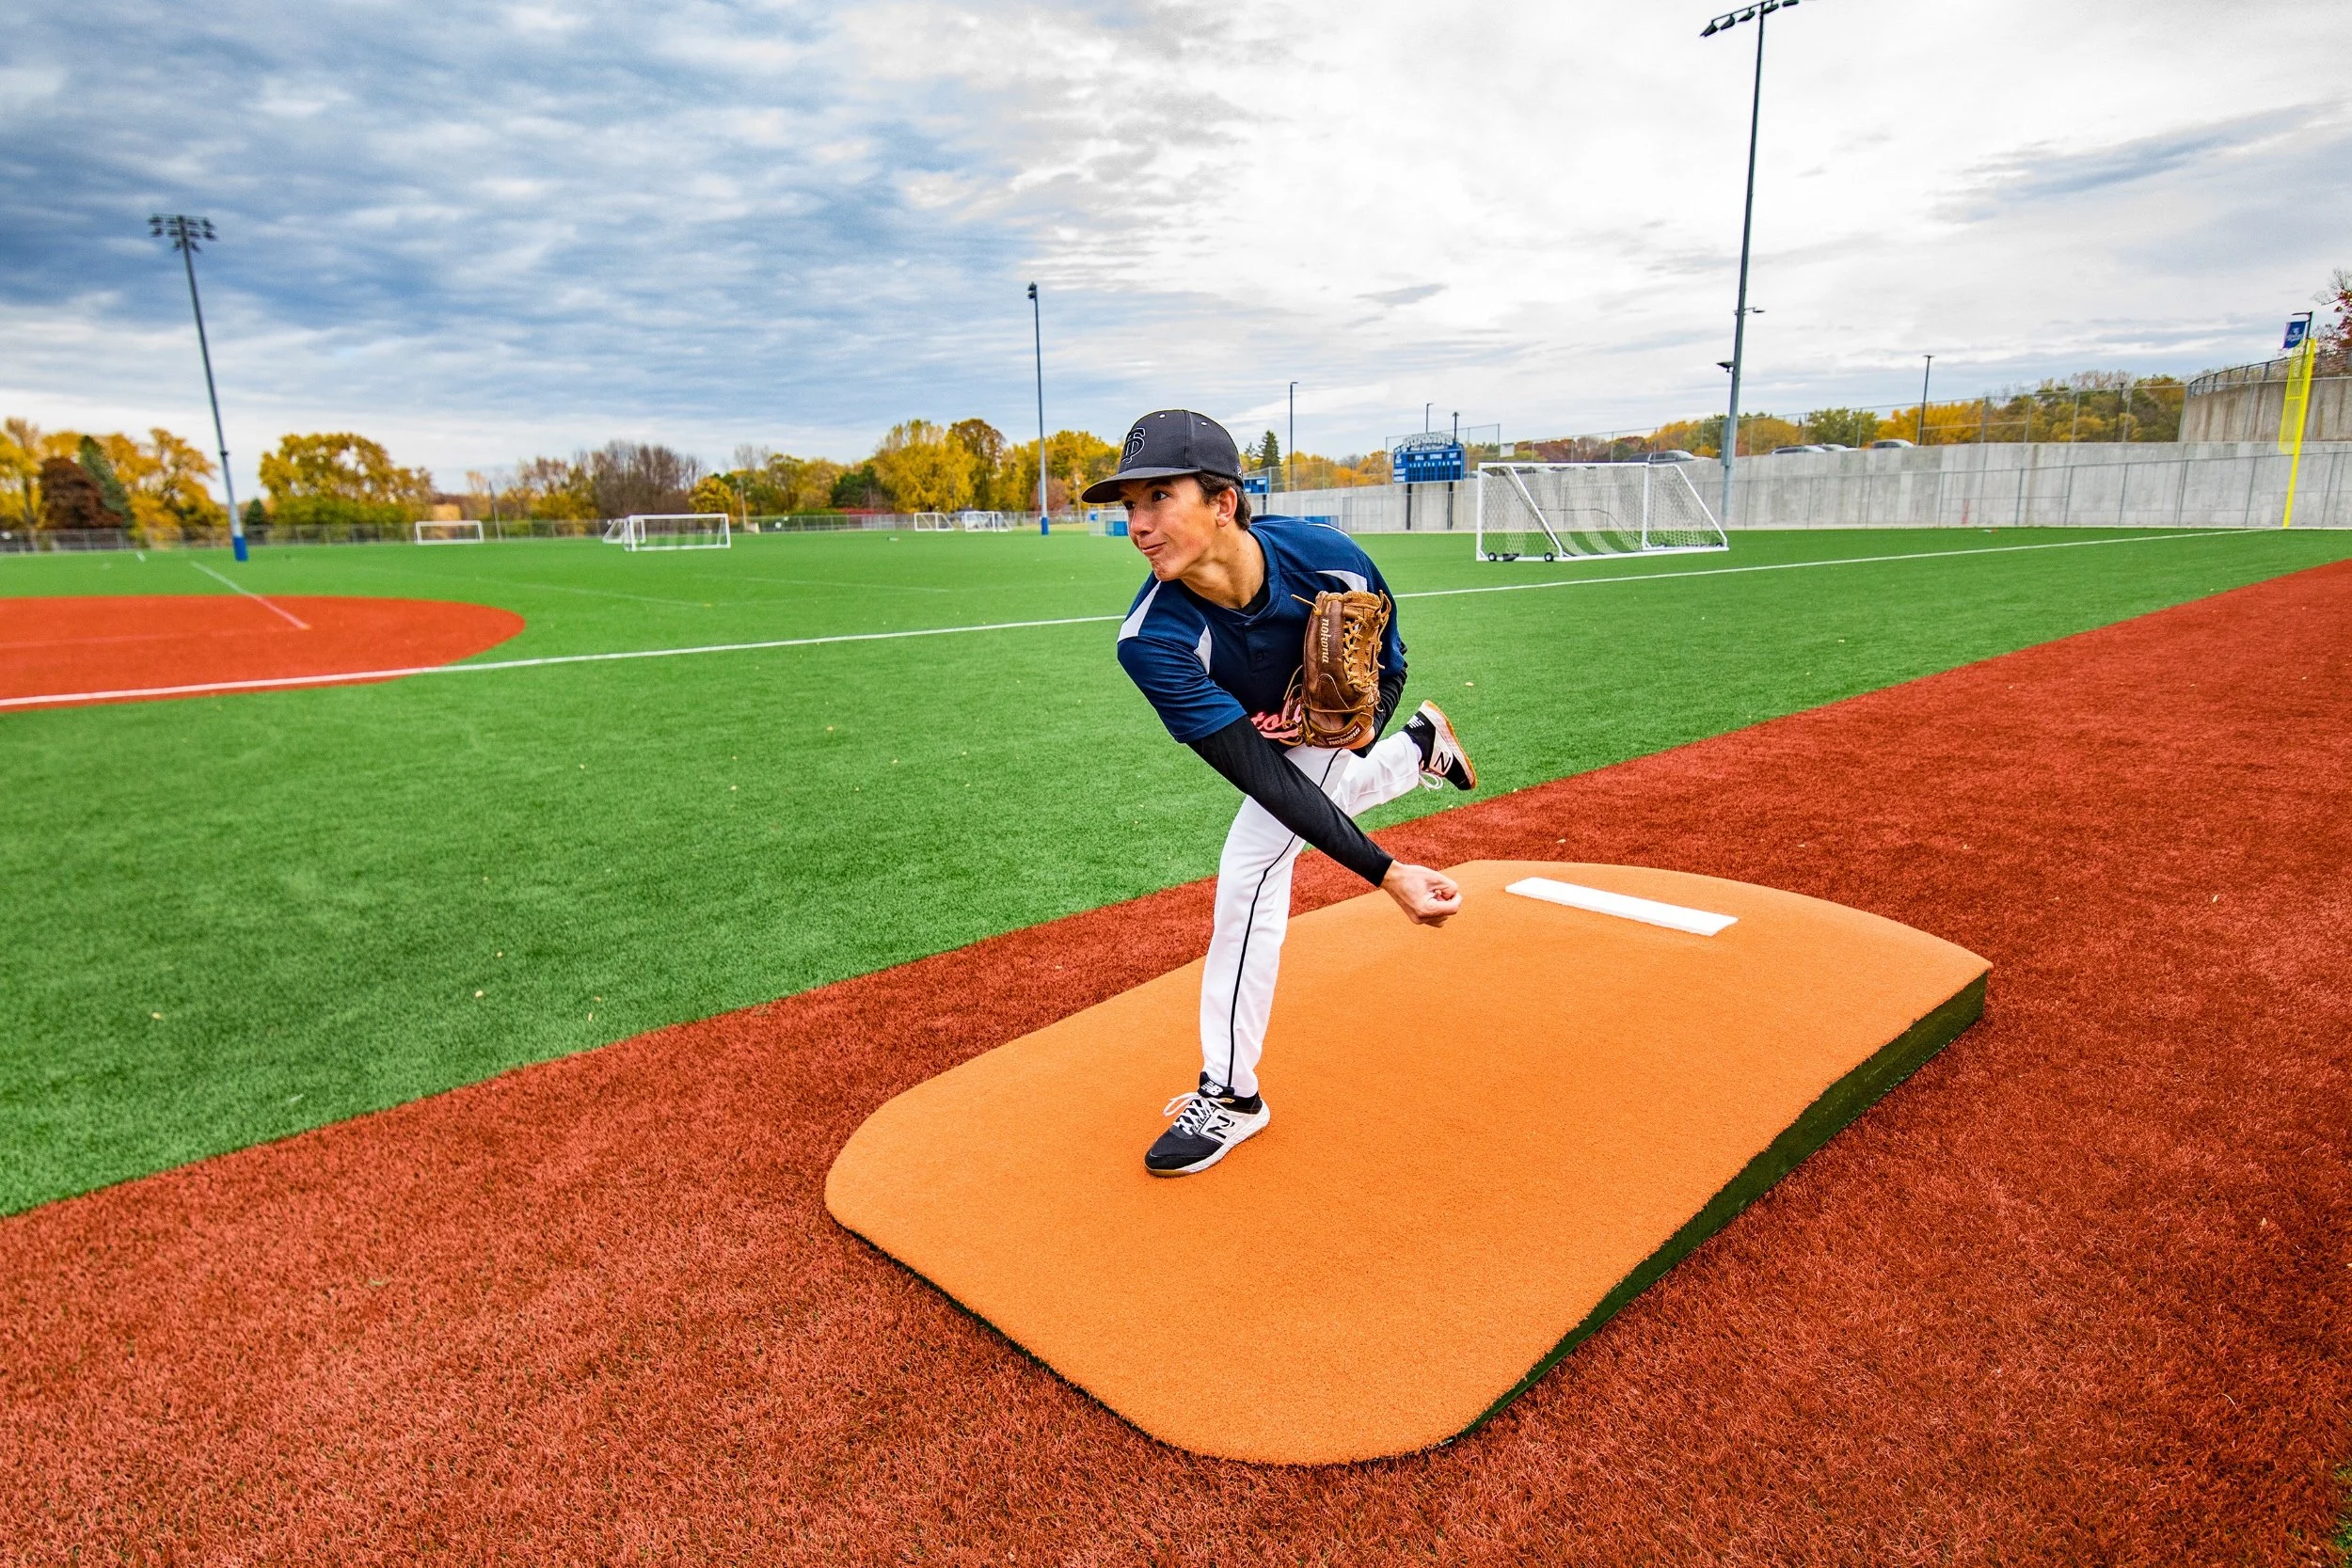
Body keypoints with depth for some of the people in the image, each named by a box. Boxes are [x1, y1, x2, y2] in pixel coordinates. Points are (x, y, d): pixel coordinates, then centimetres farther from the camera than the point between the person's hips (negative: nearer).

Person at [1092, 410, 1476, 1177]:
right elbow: (1266, 781, -40)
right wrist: (1386, 873, -45)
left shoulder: (1328, 557, -36)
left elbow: (1388, 658, -12)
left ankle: (1230, 1094, -4)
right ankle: (1422, 746, 55)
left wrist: (1361, 716, -34)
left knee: (1251, 864, -15)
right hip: (1263, 728, 3)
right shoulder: (1151, 640, -37)